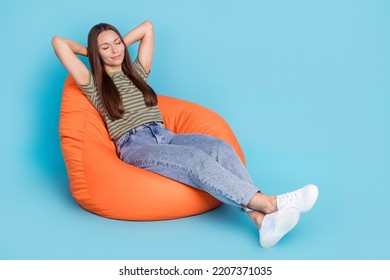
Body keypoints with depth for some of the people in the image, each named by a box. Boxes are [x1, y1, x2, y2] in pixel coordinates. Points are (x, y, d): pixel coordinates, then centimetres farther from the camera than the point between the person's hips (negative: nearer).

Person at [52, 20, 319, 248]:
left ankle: (262, 218, -46)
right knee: (196, 160, -34)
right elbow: (58, 41, 7)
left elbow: (148, 27, 34)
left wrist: (121, 44, 32)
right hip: (134, 145, -5)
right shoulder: (93, 84, 12)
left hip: (164, 135, 5)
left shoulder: (136, 72, 27)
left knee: (220, 147, -27)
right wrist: (90, 52, 22)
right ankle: (270, 202, -46)